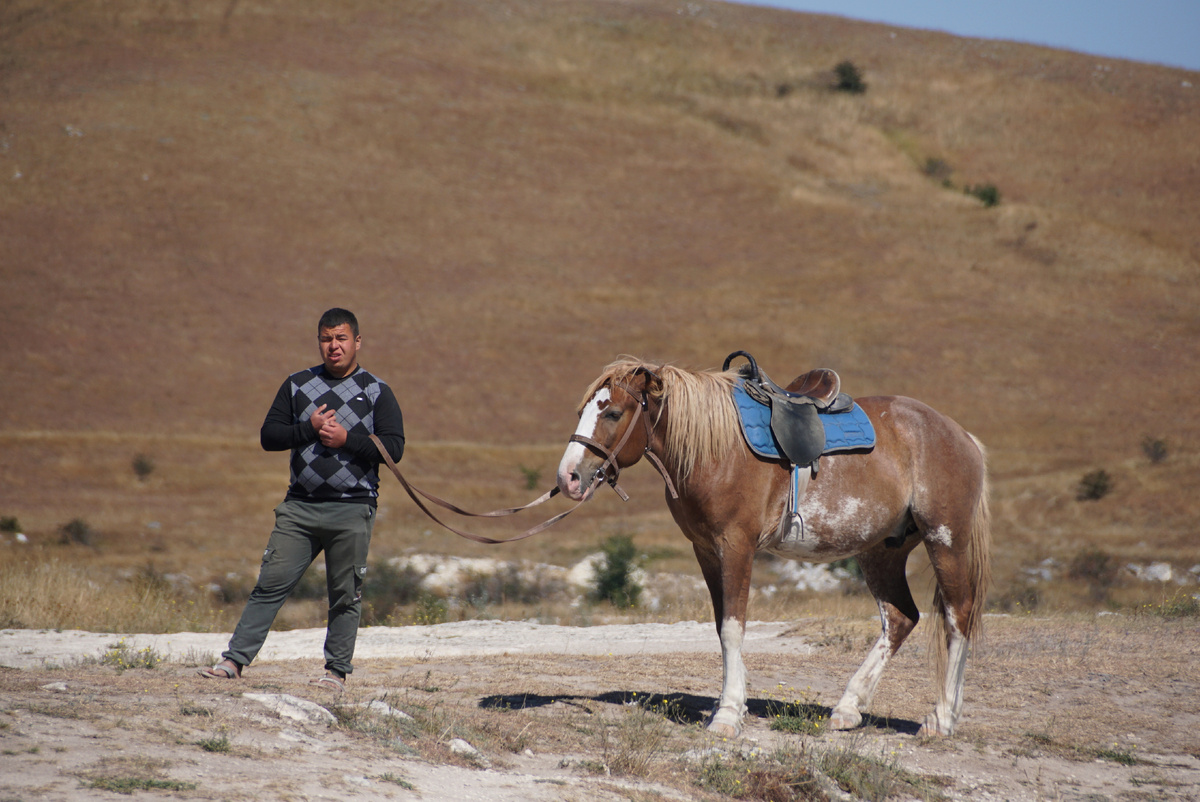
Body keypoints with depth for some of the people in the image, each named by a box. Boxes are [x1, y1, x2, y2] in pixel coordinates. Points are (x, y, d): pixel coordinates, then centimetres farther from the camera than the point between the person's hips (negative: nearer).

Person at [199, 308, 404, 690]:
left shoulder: (377, 392, 4)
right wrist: (310, 430, -7)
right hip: (300, 506, 2)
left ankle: (336, 670, 13)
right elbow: (268, 436, 7)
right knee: (271, 584, -1)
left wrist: (346, 438, -14)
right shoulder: (297, 386, 12)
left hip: (352, 508, -2)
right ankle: (235, 659, -1)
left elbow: (394, 447, -4)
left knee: (345, 595, 2)